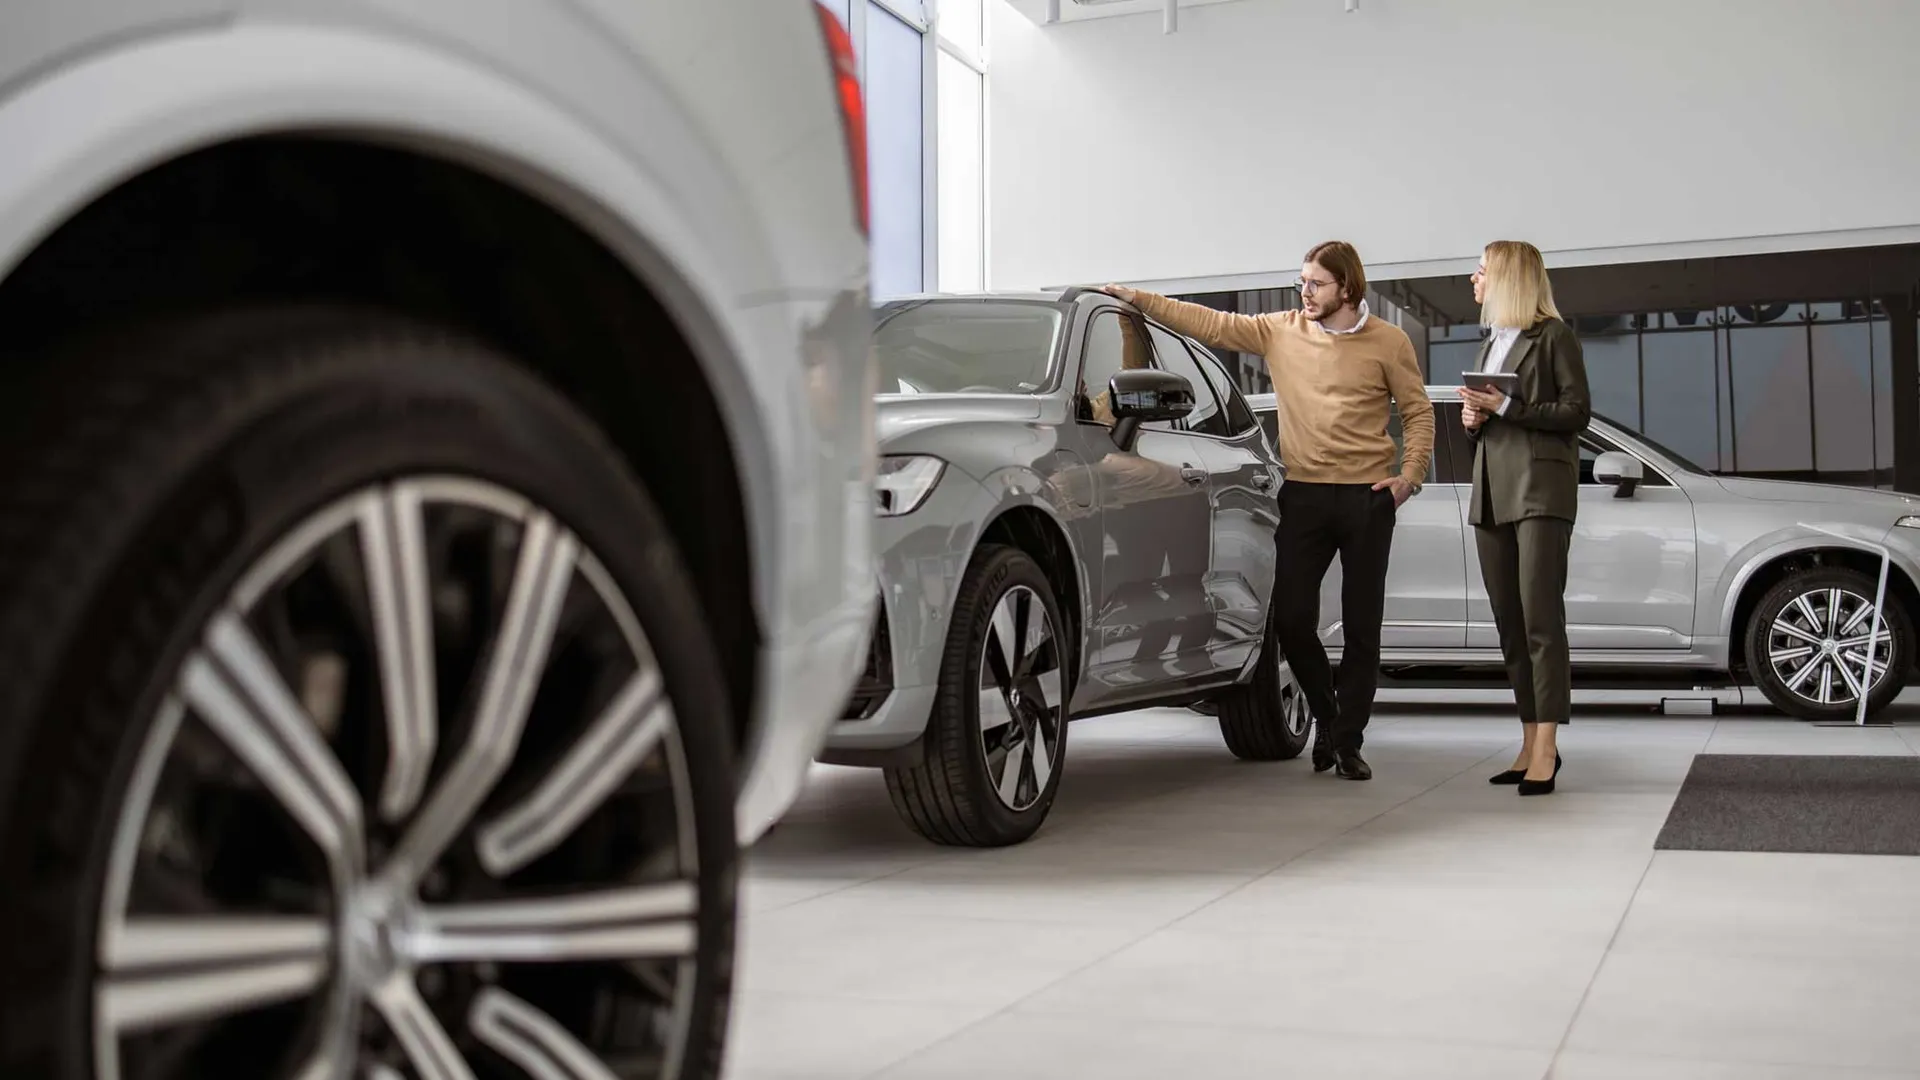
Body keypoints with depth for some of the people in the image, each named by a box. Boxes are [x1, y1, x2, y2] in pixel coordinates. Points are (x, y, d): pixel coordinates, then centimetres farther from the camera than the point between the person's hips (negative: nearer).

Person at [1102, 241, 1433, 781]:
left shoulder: (1388, 342, 0)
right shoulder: (1280, 330, 6)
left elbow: (1418, 412, 5)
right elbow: (1211, 324, 4)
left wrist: (1410, 474, -7)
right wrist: (1139, 300, -2)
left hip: (1367, 495, -2)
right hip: (1304, 493, 2)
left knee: (1362, 626, 3)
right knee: (1291, 619, -1)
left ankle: (1348, 741, 14)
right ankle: (1327, 717, 24)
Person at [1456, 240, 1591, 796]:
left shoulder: (1553, 335, 0)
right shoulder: (1492, 343, 23)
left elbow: (1577, 411, -7)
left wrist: (1506, 408, -13)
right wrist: (1473, 417, 7)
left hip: (1539, 488, -8)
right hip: (1491, 492, 8)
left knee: (1541, 619, -13)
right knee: (1510, 623, 5)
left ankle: (1545, 748, -16)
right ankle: (1530, 743, 9)